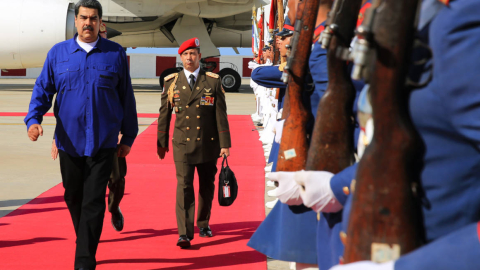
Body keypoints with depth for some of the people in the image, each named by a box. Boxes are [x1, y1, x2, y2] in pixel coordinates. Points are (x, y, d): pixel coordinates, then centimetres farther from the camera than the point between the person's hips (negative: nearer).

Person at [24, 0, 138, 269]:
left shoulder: (116, 54, 2)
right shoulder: (58, 53, 5)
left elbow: (126, 96, 7)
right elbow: (43, 90, 6)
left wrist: (129, 136, 9)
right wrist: (33, 120, -12)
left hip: (103, 143, -2)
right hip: (69, 142, 2)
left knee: (93, 203, -7)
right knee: (74, 199, 14)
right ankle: (85, 244, 36)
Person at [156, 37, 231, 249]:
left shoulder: (213, 81, 1)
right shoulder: (171, 82, 5)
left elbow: (221, 114, 0)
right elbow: (164, 114, 10)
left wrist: (224, 143, -4)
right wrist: (161, 142, 9)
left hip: (208, 143, 1)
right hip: (183, 143, -1)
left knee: (207, 186, 12)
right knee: (184, 186, -10)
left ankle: (203, 224, 32)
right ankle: (185, 234, -11)